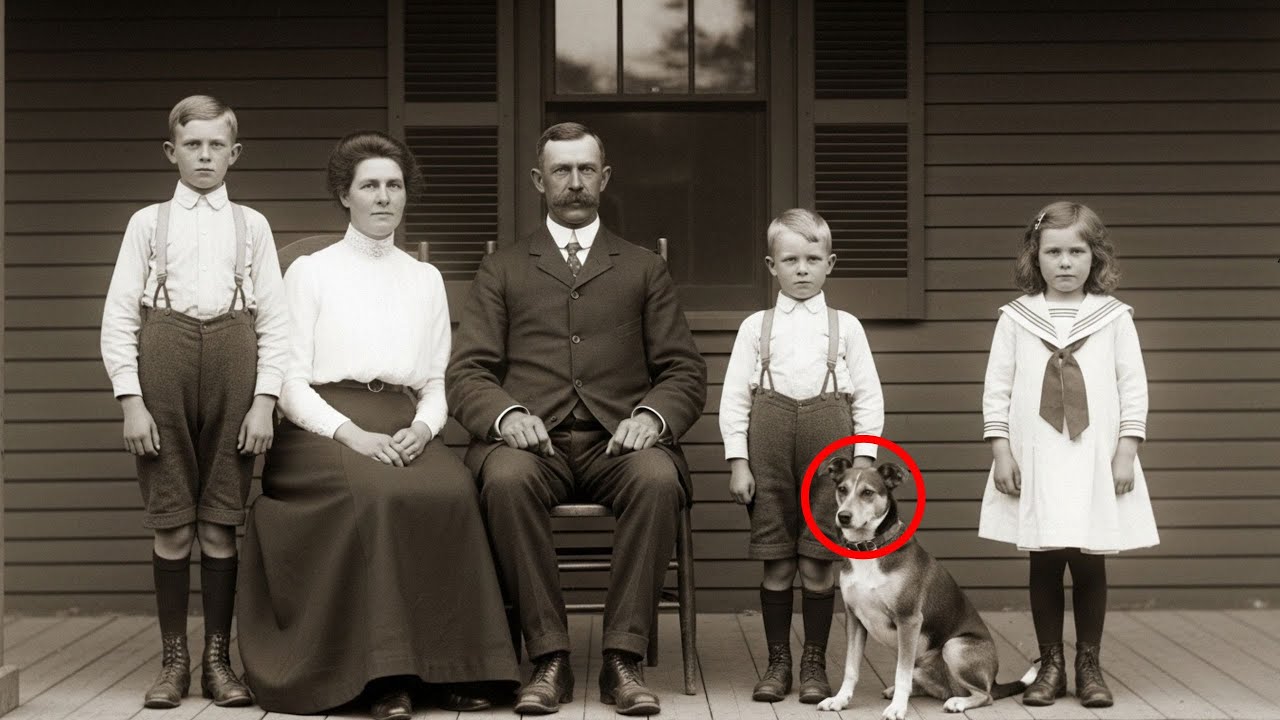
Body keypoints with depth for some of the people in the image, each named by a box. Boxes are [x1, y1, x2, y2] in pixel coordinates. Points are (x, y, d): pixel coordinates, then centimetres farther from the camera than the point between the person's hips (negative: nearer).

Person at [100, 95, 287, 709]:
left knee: (220, 525, 1)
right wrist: (131, 401, -5)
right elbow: (118, 319, 4)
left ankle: (218, 661, 10)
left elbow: (275, 322, 6)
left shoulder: (251, 226, 11)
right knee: (172, 526, 1)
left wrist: (264, 401, -4)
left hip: (232, 370, 0)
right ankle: (173, 661, 11)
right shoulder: (148, 223, 9)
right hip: (163, 366, 0)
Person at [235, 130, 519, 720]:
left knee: (453, 490, -31)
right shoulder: (309, 272, 10)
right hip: (325, 426, -3)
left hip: (405, 432, 3)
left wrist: (423, 428, -7)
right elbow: (290, 383, 1)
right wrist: (352, 433, -15)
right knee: (375, 492, -36)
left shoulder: (425, 279, 20)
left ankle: (450, 668, -27)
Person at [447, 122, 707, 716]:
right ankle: (548, 658, -26)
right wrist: (506, 415, -14)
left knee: (658, 479, -34)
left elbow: (685, 372, 13)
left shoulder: (644, 270, 21)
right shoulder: (501, 271, 20)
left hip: (618, 443, 0)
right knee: (506, 478, -35)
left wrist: (652, 416, -9)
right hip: (532, 441, 0)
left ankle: (623, 659, -27)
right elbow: (467, 374, 9)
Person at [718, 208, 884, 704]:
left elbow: (868, 396, 5)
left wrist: (863, 458, -3)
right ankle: (778, 663, 14)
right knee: (776, 564, 4)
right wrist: (737, 461, -3)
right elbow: (734, 397, 4)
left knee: (818, 564, 3)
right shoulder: (756, 327, 6)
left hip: (828, 448, 0)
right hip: (770, 447, 1)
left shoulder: (845, 327, 6)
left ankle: (815, 663, 13)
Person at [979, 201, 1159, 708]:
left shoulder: (1114, 317, 2)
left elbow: (1133, 388, 2)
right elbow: (997, 388, 3)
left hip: (1095, 462, 0)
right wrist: (1001, 451, -3)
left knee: (1089, 564, 3)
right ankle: (1050, 664, 16)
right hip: (1035, 462, 1)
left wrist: (1126, 452, -4)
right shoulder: (1016, 318, 3)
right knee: (1044, 564, 6)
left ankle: (1088, 665, 16)